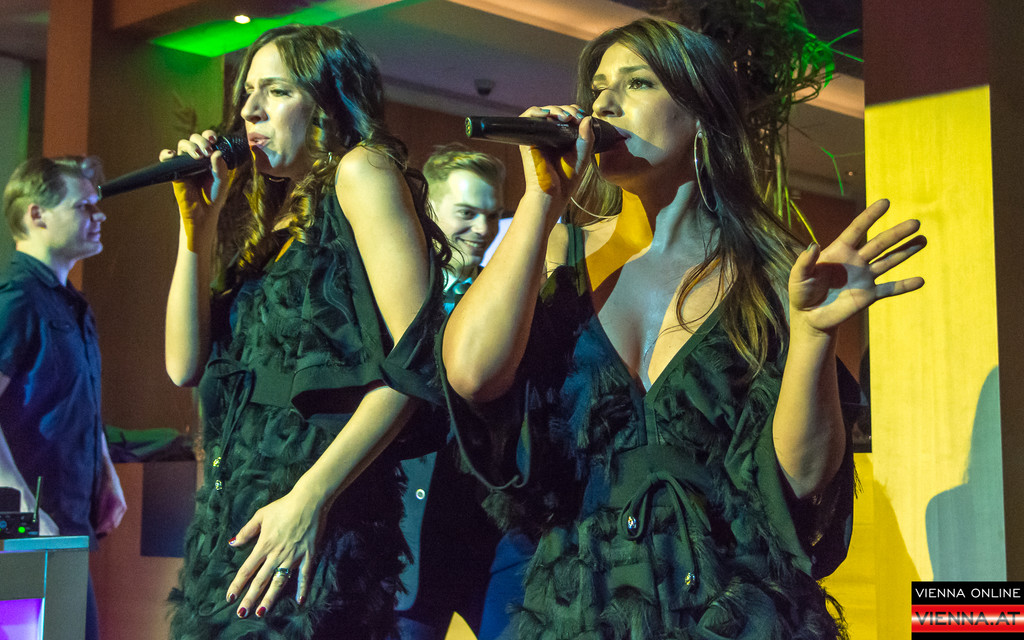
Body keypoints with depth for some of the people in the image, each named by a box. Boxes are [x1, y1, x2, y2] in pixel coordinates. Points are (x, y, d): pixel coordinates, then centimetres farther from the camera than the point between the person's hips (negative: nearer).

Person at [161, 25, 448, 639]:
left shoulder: (360, 170, -2)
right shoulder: (274, 223, 19)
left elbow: (415, 356, -14)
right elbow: (186, 365, 13)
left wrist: (309, 497, -20)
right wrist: (198, 225, 6)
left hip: (314, 517, -7)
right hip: (228, 511, 7)